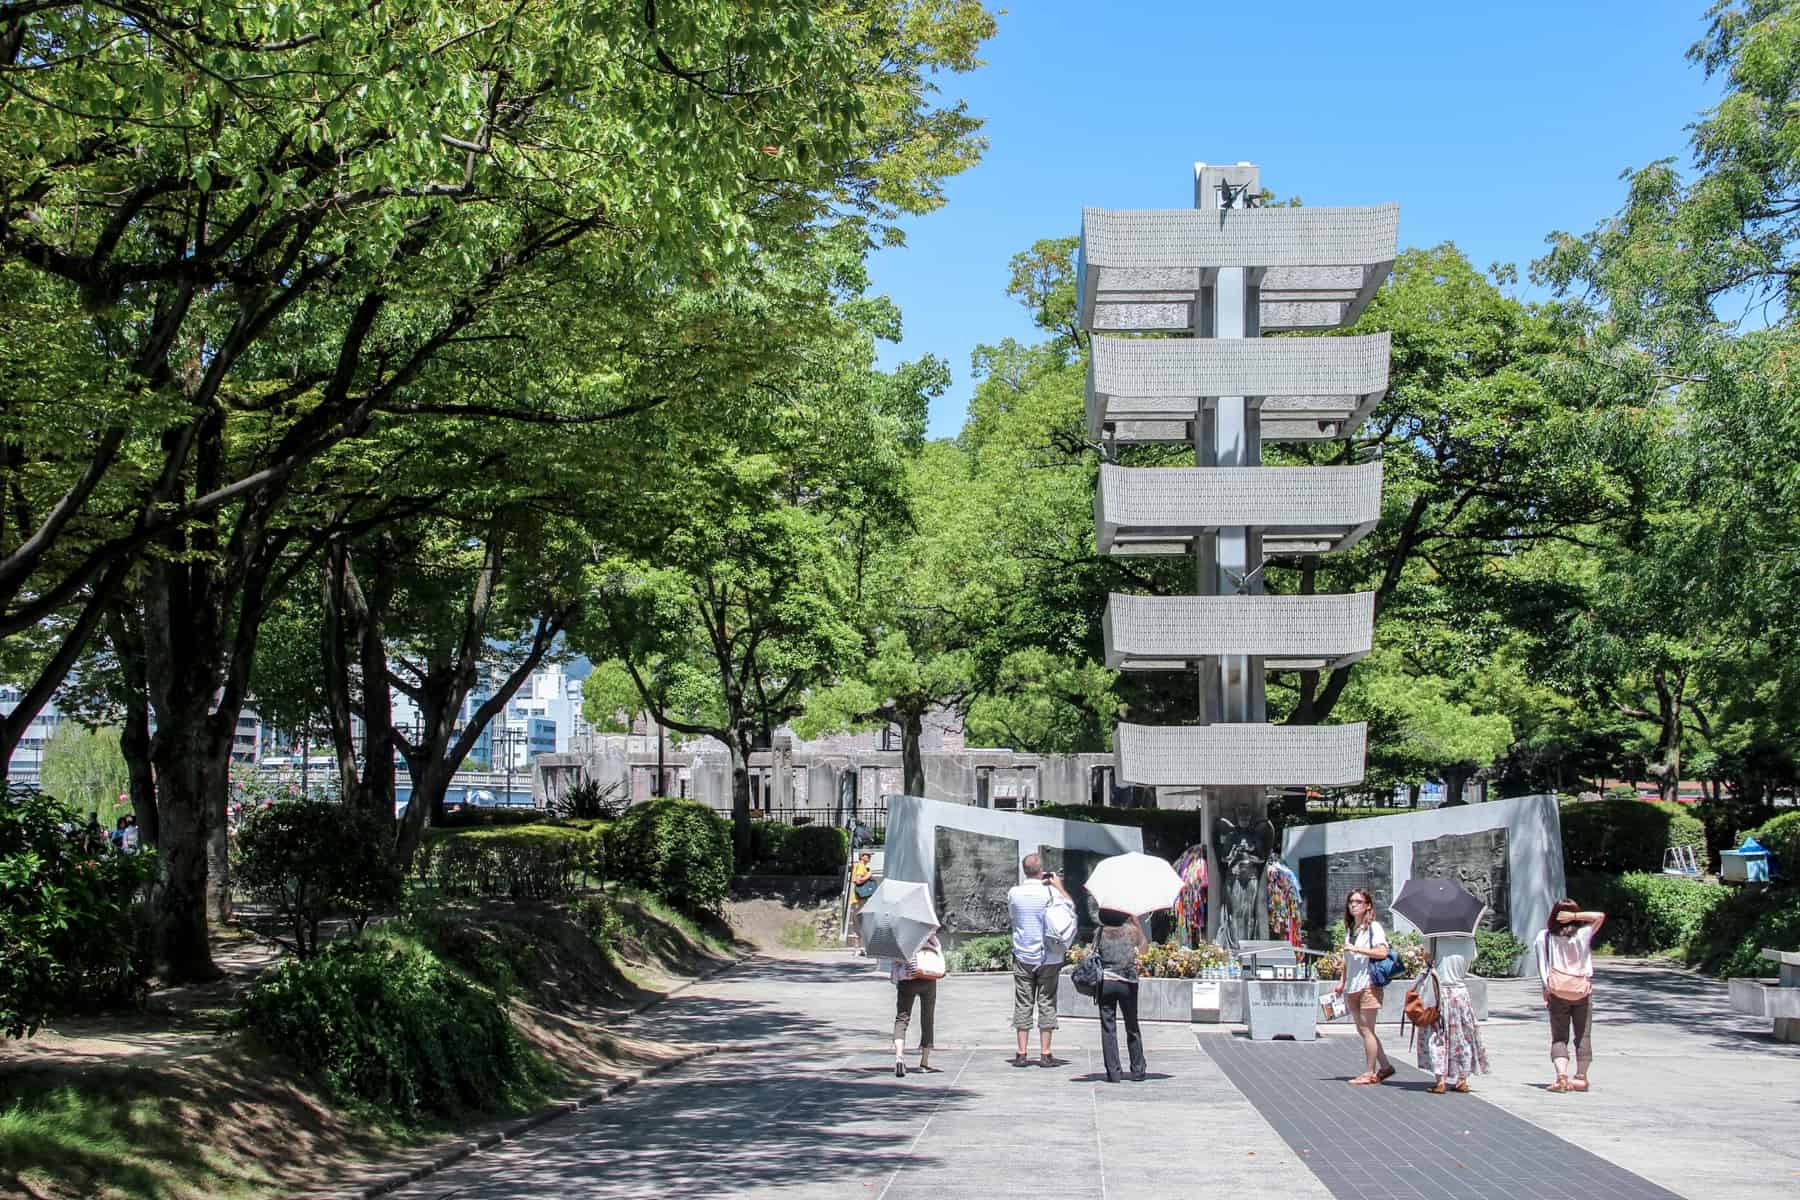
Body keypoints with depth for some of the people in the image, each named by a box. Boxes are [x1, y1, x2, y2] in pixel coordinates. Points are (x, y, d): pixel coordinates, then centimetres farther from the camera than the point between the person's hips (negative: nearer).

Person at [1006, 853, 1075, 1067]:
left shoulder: (1014, 893, -3)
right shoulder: (1050, 892, -10)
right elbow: (1071, 906, 4)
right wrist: (1059, 886, 13)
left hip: (1022, 956, 2)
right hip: (1048, 957, -2)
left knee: (1023, 1004, 5)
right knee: (1047, 1003, 4)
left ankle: (1021, 1054, 3)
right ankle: (1045, 1054, 4)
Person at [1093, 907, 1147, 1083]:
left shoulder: (1101, 932, -4)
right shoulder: (1132, 930, -4)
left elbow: (1093, 953, 0)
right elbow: (1143, 947, 14)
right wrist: (1136, 921, 14)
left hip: (1105, 982, -1)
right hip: (1128, 983, 1)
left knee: (1108, 1027, 3)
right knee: (1132, 1027, 15)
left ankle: (1113, 1072, -1)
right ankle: (1138, 1070, 18)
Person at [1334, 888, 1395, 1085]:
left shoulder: (1373, 927, -5)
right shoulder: (1349, 929, 17)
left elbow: (1382, 952, -18)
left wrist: (1356, 948, -17)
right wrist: (1342, 981, 16)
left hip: (1368, 984, -8)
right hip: (1352, 987, 8)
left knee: (1366, 1029, -5)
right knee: (1362, 1029, 9)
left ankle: (1369, 1072, 1)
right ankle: (1385, 1066, 19)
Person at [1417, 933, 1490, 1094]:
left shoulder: (1435, 939, -14)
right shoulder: (1469, 941, -6)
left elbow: (1427, 958, -2)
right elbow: (1472, 961, 8)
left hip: (1440, 992, -3)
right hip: (1461, 992, 3)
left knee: (1436, 1037, 4)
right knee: (1463, 1037, 14)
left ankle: (1440, 1081, -2)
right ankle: (1463, 1080, 19)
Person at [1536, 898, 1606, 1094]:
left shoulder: (1544, 936, 1)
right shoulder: (1583, 934, -1)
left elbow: (1542, 964, -4)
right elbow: (1600, 916, 8)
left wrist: (1546, 990, -2)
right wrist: (1575, 916, -3)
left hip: (1557, 991, 0)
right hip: (1582, 990, 0)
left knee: (1559, 1037, 2)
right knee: (1583, 1035, 12)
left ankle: (1561, 1075, -16)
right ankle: (1581, 1077, 17)